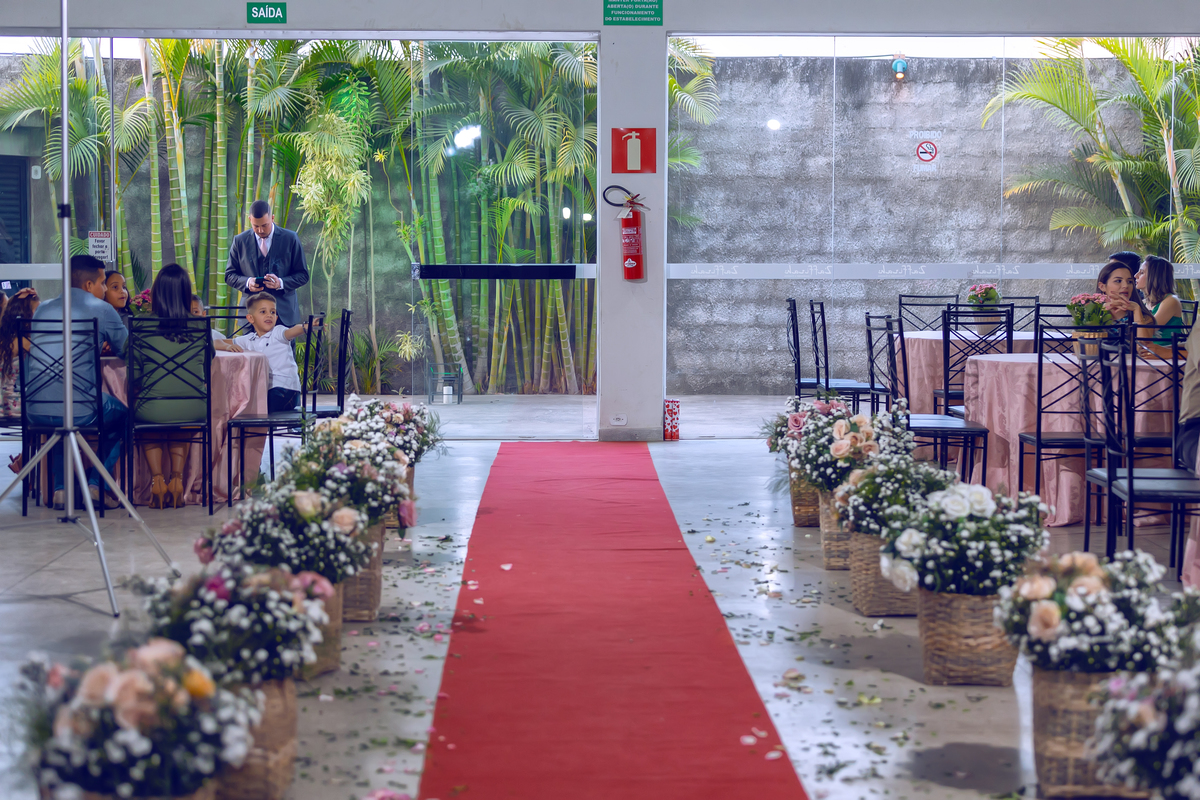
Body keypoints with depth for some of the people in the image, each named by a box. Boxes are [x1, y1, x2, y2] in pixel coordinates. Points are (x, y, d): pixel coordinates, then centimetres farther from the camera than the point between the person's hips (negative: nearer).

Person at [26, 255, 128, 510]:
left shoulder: (43, 309, 16)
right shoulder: (101, 309, 1)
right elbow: (127, 349, 12)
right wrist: (104, 343, 32)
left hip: (35, 412, 5)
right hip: (79, 412, -5)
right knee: (120, 412, 28)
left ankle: (61, 487, 26)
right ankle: (97, 484, 16)